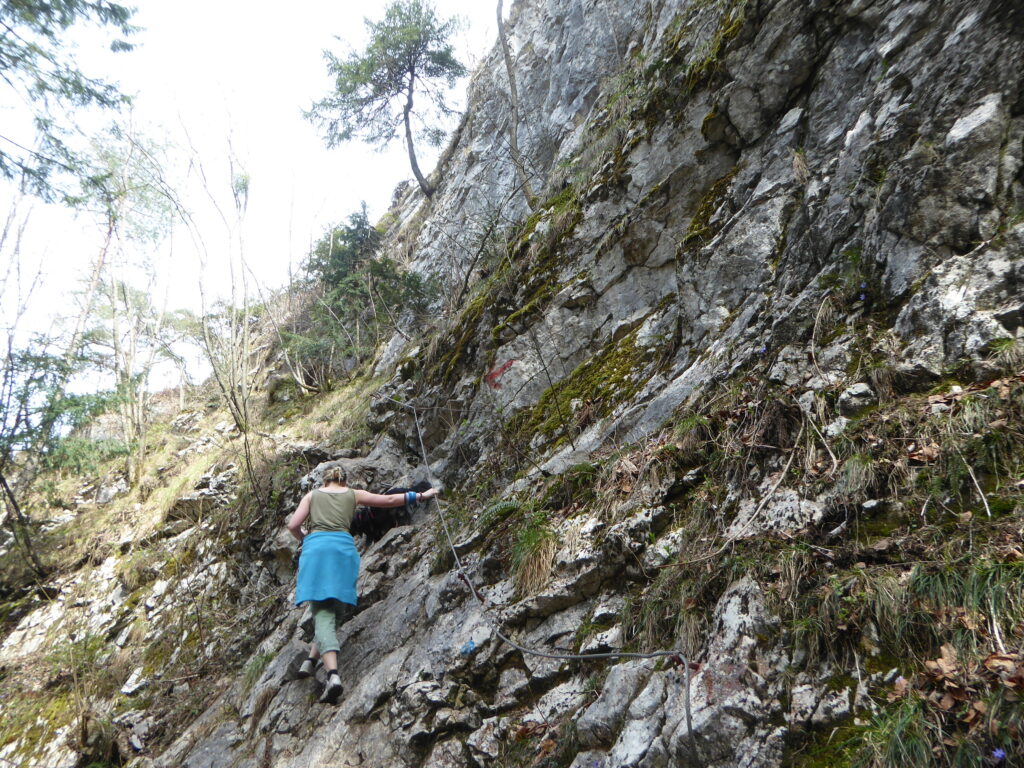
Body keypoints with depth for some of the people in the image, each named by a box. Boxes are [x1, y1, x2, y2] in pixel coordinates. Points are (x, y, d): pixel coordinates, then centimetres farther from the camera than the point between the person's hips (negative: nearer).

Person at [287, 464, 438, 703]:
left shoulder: (312, 495, 20)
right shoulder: (353, 494, 21)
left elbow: (293, 525, 9)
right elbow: (390, 499, 24)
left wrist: (304, 539, 31)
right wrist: (421, 495, 34)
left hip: (316, 548, -1)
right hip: (343, 547, 1)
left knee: (323, 613, -10)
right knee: (336, 609, 17)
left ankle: (333, 673, -27)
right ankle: (312, 660, 9)